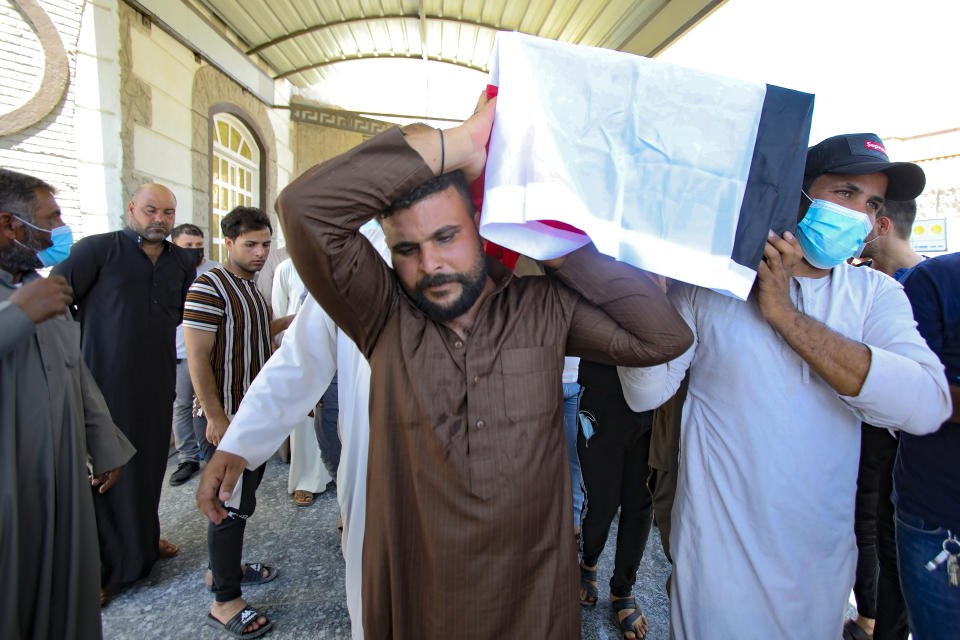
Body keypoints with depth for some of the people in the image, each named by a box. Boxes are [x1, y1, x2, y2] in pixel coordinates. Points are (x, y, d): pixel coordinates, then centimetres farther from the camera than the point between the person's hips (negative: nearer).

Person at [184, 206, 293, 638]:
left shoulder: (249, 286, 13)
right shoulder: (208, 288, -17)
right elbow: (197, 358, -20)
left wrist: (286, 322, 13)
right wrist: (216, 417, -22)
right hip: (227, 417, -9)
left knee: (243, 496, 19)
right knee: (233, 505, -2)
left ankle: (223, 568, 37)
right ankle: (225, 603, 13)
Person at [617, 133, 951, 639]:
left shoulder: (876, 294, -1)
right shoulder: (710, 282, -10)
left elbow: (927, 406, -18)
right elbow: (645, 393, -13)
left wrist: (783, 314, -22)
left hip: (824, 554, 4)